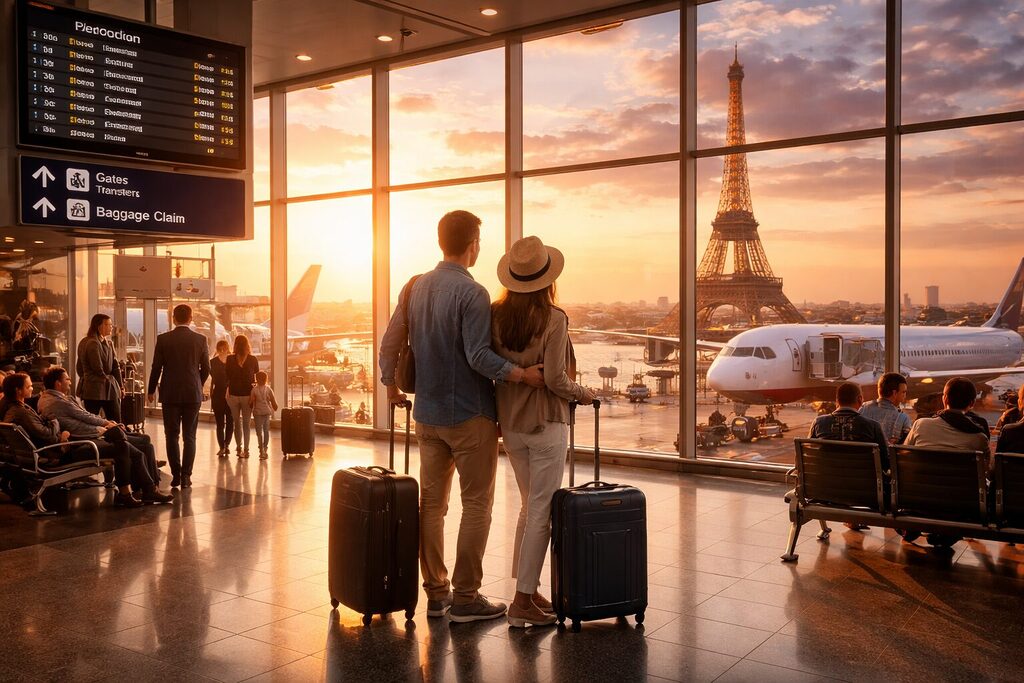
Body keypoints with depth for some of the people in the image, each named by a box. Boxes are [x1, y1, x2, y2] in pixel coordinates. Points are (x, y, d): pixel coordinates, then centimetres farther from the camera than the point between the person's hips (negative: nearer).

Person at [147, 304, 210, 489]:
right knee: (189, 437, 6)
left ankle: (176, 475, 6)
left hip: (170, 394, -1)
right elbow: (206, 368, 3)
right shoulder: (200, 339, -2)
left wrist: (151, 391, 12)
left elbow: (156, 367, -2)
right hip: (193, 394, 1)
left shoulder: (163, 339, -4)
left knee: (172, 436, 8)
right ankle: (186, 476, 2)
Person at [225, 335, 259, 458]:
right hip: (248, 394, 0)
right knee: (246, 423, 7)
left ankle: (239, 448, 13)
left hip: (233, 394, 1)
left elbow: (227, 377, -4)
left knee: (237, 422, 14)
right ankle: (246, 450, 3)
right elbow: (257, 377, 3)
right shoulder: (253, 360, -5)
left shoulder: (230, 359, -5)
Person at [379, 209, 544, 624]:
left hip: (426, 414, 7)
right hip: (469, 415, -7)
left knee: (431, 502, 13)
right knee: (476, 505, 3)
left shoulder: (414, 288, 6)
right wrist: (522, 375, -19)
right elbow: (478, 356, -22)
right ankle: (465, 597, 6)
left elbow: (390, 343, 9)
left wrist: (390, 384, 23)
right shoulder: (472, 293, -15)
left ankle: (436, 593, 20)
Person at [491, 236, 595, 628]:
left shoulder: (496, 316, -1)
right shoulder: (553, 319, -15)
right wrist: (581, 394, 0)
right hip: (545, 423, -6)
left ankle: (528, 589, 25)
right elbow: (555, 379, -17)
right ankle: (523, 601, 7)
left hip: (509, 423, 6)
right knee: (541, 512, 3)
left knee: (530, 506, 19)